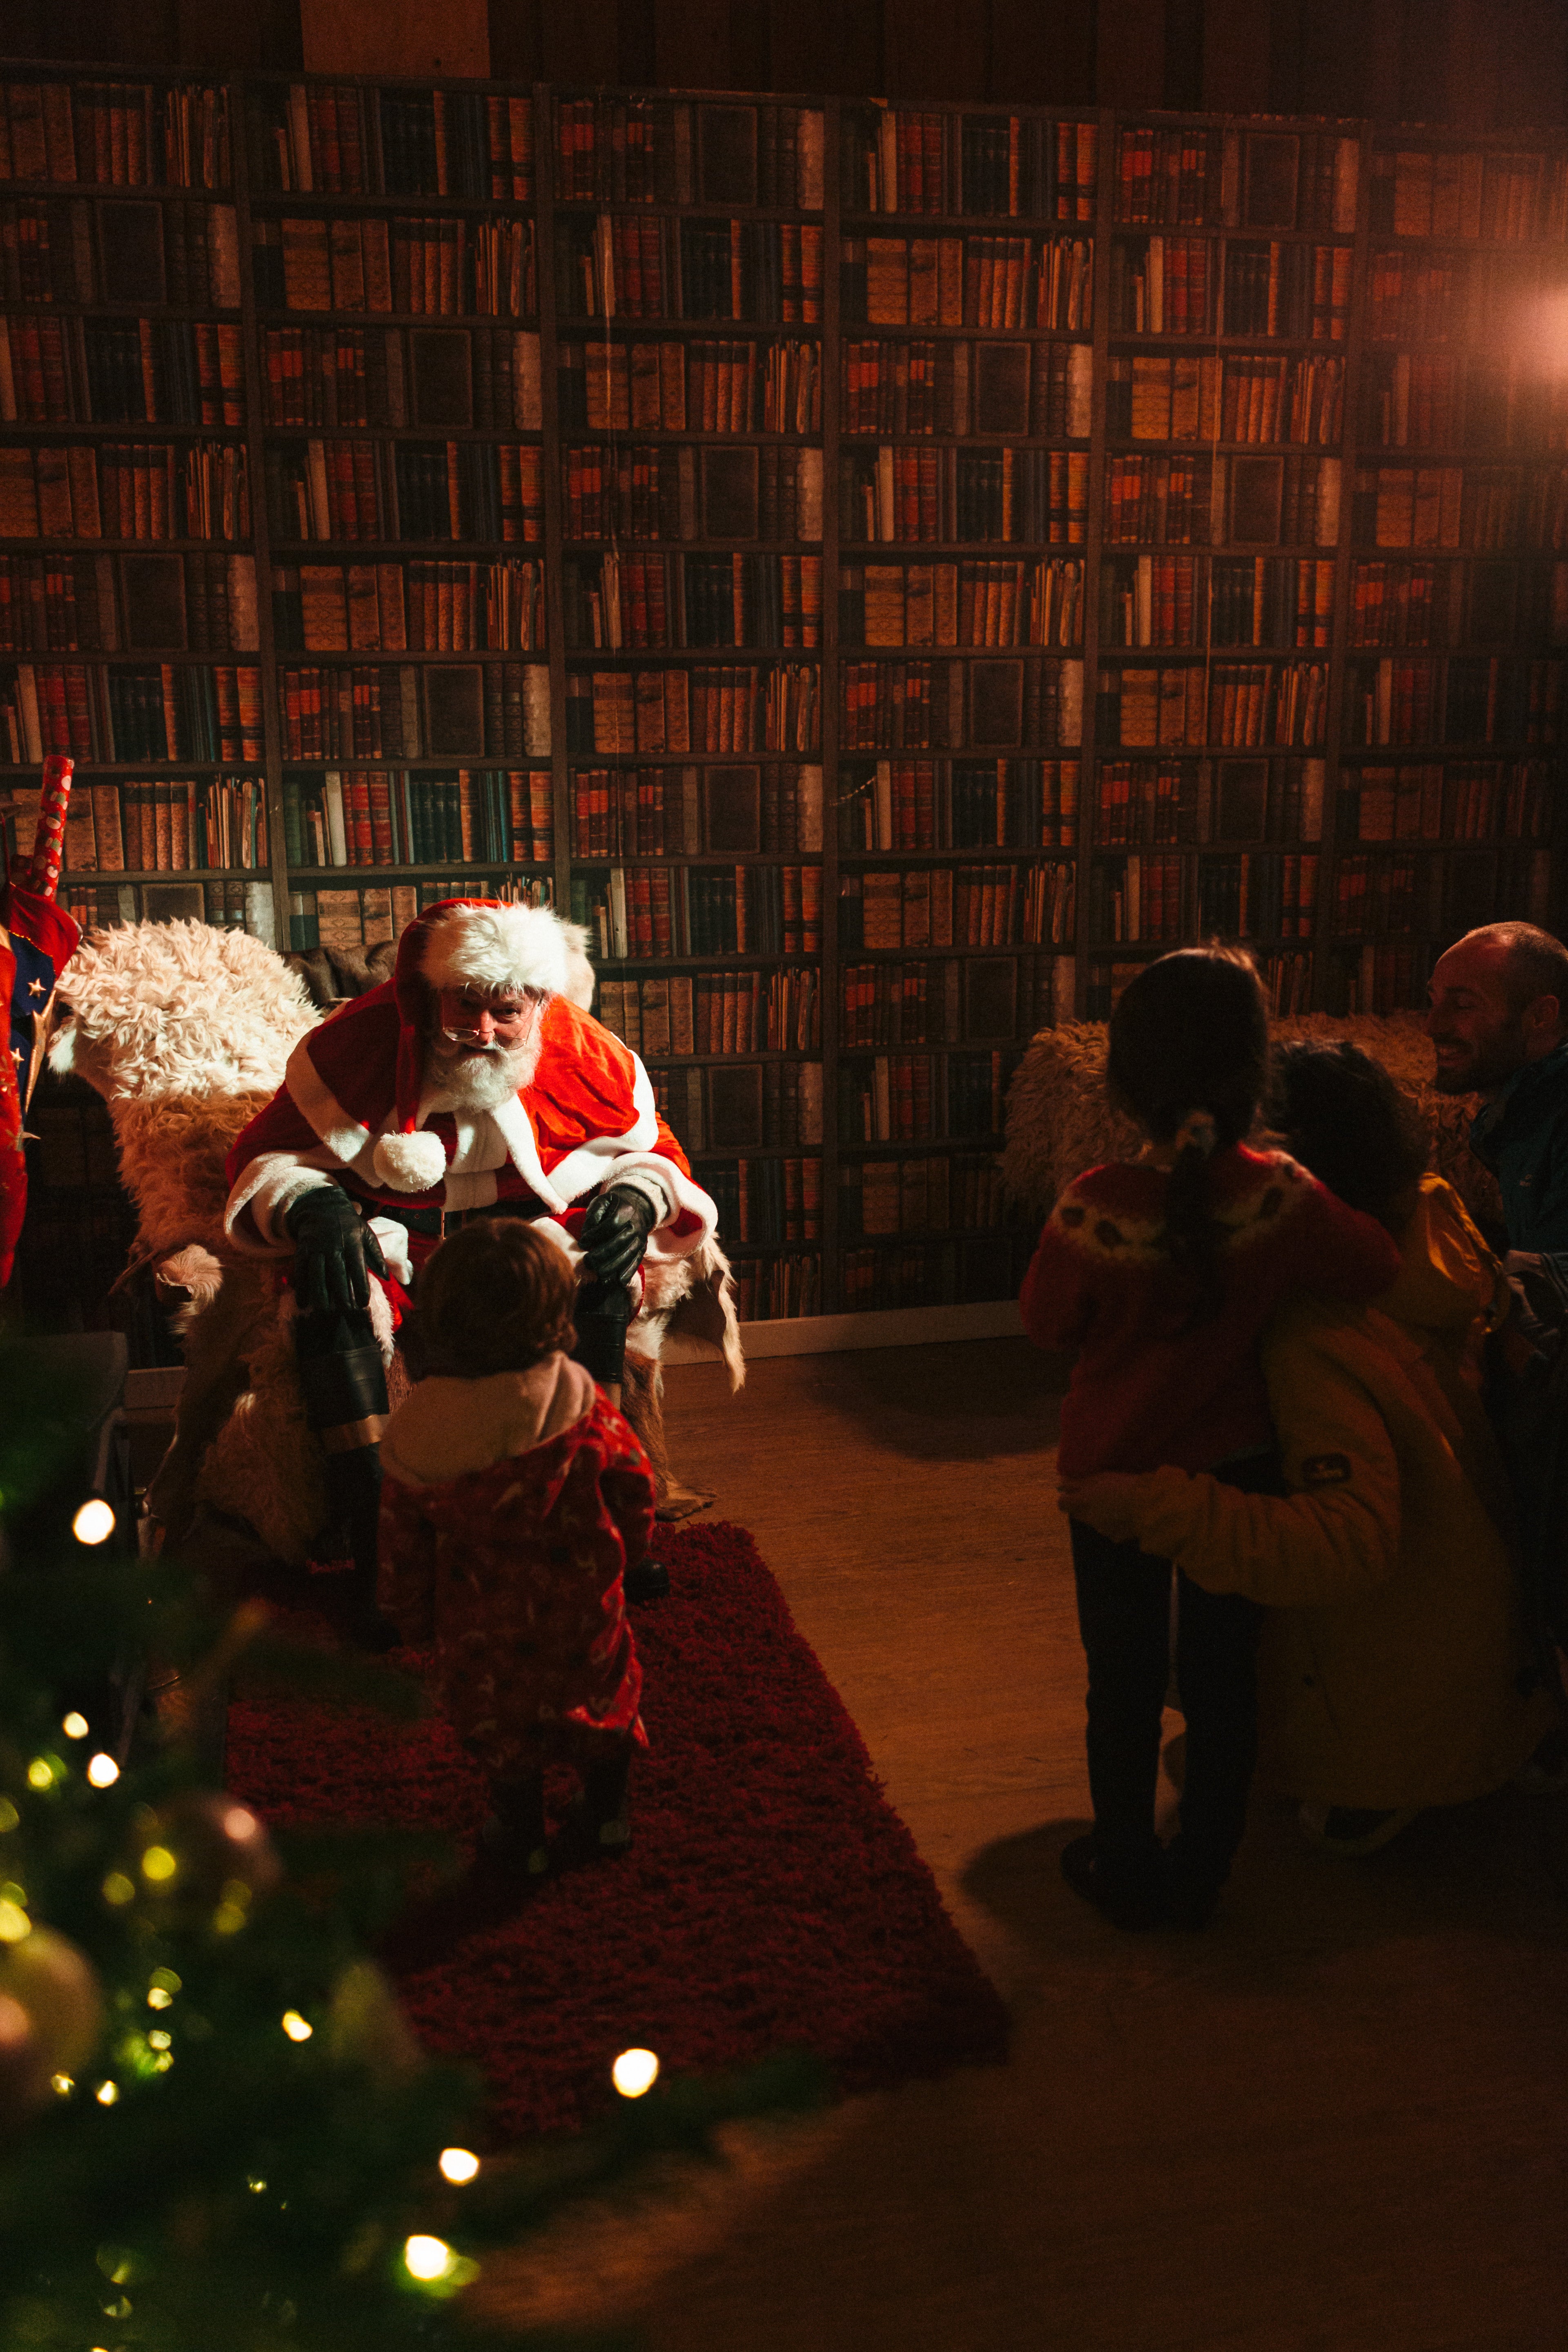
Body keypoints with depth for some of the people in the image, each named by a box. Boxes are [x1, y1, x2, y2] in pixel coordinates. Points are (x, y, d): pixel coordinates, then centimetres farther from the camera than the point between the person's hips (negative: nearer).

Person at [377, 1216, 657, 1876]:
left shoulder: (415, 1433, -20)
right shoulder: (581, 1401, -21)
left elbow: (403, 1546, -10)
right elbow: (633, 1488, -8)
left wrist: (415, 1622, 8)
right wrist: (618, 1557, 12)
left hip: (482, 1625, 0)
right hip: (582, 1604, 1)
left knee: (500, 1722, 23)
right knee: (604, 1695, 26)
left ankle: (524, 1837, 41)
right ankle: (607, 1816, 44)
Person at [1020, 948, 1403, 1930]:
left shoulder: (1094, 1206, -23)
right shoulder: (1283, 1200, -20)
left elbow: (1048, 1323, -8)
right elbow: (1392, 1273, -9)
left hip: (1115, 1471, -1)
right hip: (1240, 1468, 1)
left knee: (1126, 1679, 15)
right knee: (1223, 1676, 17)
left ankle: (1126, 1869, 31)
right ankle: (1203, 1872, 31)